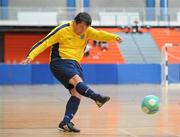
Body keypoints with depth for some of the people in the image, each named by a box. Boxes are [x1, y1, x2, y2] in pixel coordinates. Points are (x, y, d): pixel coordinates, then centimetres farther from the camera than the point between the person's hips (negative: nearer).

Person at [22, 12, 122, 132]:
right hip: (60, 62, -6)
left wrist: (114, 37, -33)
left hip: (75, 64, 6)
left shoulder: (87, 31, 4)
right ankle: (97, 98, -53)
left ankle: (65, 122, -7)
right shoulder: (62, 30, -10)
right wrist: (31, 56, -21)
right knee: (76, 79, -31)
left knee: (77, 93, -9)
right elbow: (44, 43, -10)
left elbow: (99, 34, -14)